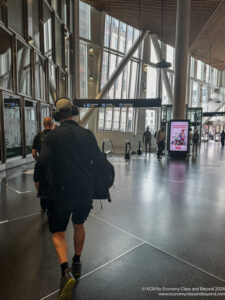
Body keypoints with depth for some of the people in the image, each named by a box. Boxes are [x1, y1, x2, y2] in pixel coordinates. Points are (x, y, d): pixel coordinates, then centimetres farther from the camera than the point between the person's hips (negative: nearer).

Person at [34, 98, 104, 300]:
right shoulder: (87, 134, -3)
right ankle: (77, 263, 40)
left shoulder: (53, 135, -9)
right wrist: (93, 180, 18)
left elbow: (43, 162, -17)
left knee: (58, 233, 14)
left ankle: (66, 272, -3)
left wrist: (36, 179, 3)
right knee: (79, 225, 26)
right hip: (85, 190, 3)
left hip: (62, 191, -3)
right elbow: (99, 161, -2)